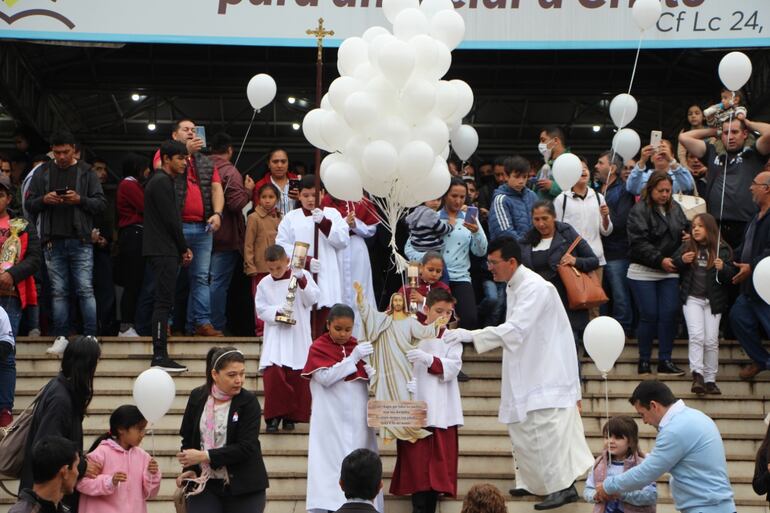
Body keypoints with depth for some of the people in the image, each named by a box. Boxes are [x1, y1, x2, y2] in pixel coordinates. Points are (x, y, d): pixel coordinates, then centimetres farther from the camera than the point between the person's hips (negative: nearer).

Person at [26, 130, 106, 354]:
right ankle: (61, 337, 9)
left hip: (80, 241, -2)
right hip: (53, 241, 2)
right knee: (58, 291, 5)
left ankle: (91, 336, -2)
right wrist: (44, 200, -9)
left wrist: (80, 199, -15)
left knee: (85, 289, -4)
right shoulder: (43, 173, 11)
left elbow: (101, 203, 1)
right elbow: (29, 204, 11)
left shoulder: (86, 173, 5)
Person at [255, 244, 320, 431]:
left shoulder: (302, 276, 1)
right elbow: (261, 309, 2)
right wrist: (278, 312, -16)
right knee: (273, 374, -14)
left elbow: (312, 299, -7)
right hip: (275, 336, 0)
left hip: (298, 336, 0)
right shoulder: (264, 284, 4)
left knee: (297, 376, 0)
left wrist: (302, 280, -20)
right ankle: (274, 415, -4)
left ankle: (291, 416, 13)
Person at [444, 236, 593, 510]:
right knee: (521, 424, 13)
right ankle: (534, 482, 22)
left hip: (548, 371, -10)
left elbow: (515, 329, -32)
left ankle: (564, 486, -5)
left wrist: (470, 335, -36)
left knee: (546, 428, -11)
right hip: (528, 369, 10)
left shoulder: (535, 288, -21)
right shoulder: (514, 285, 10)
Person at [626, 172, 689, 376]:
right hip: (643, 272, -5)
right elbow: (639, 243, -17)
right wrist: (660, 260, -22)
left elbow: (686, 228, 26)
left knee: (669, 314, 1)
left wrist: (688, 236, 2)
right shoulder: (639, 211, -9)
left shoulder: (675, 208, 10)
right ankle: (644, 360, 11)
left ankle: (665, 360, 9)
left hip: (669, 272, 5)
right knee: (649, 315, -2)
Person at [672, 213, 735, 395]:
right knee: (696, 336, -14)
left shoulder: (722, 249, 0)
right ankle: (697, 374, -19)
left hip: (713, 301, 0)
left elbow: (732, 274, -1)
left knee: (711, 341, 0)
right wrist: (682, 260, -9)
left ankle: (710, 380, 8)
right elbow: (672, 265, 11)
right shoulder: (686, 247, 4)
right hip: (692, 298, 0)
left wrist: (723, 268, -21)